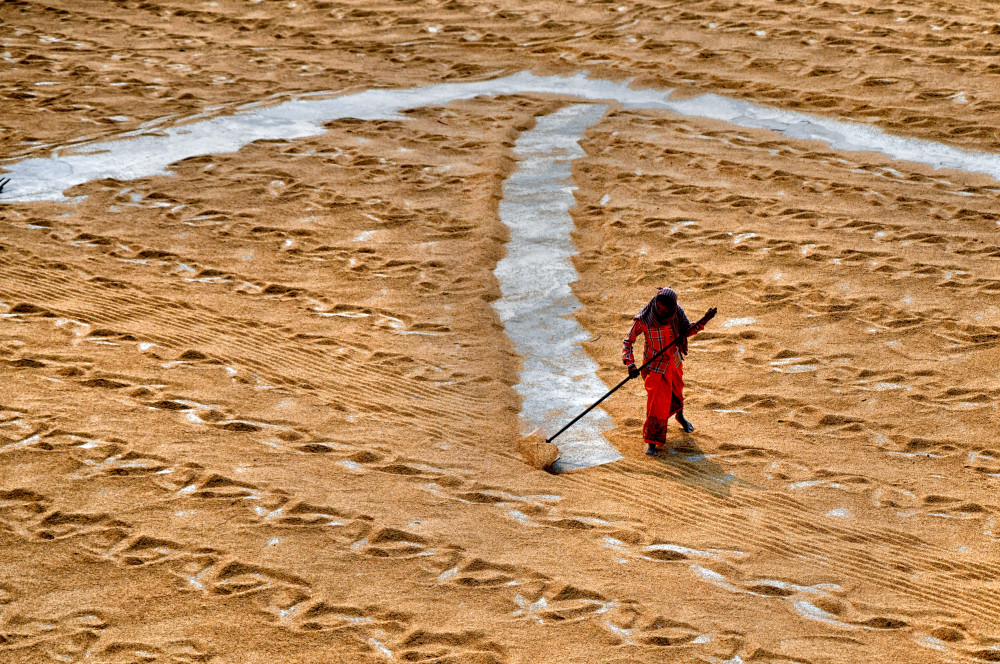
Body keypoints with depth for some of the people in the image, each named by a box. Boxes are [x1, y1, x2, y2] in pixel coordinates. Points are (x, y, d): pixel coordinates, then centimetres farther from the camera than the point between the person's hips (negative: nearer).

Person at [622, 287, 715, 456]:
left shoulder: (676, 312, -17)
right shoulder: (643, 320, -26)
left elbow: (687, 330, -11)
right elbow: (627, 342, -18)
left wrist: (703, 321, -27)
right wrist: (630, 364, -29)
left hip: (674, 360, 4)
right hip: (655, 365, -4)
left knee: (677, 390, 27)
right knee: (657, 403, -10)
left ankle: (680, 416, 59)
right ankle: (652, 442, 5)